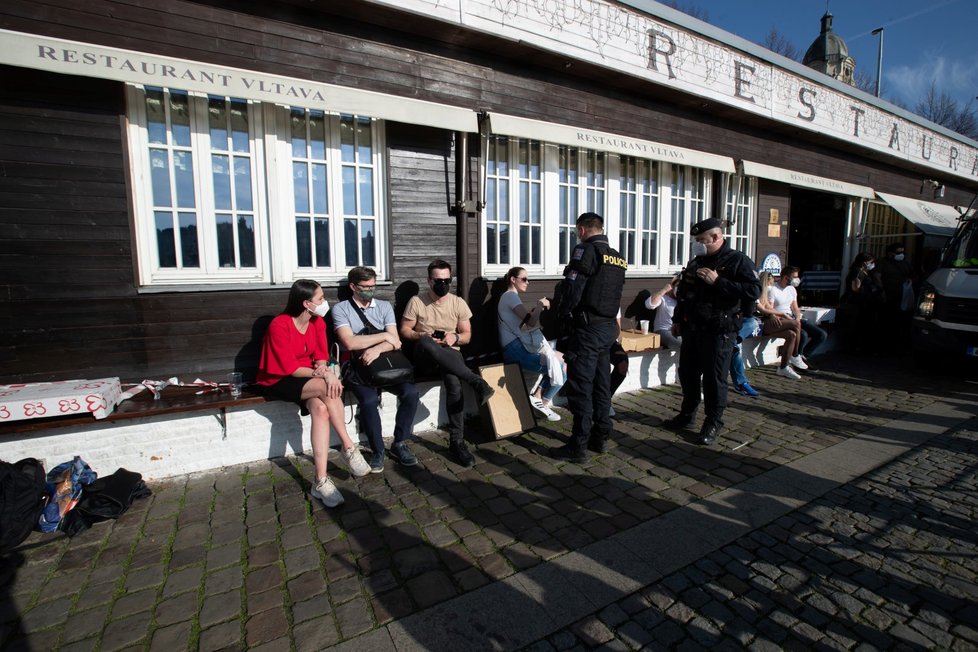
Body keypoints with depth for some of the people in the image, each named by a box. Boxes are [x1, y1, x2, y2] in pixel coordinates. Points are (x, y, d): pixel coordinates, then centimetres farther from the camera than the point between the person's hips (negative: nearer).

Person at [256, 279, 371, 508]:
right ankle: (349, 447, -21)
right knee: (328, 387, -33)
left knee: (321, 409, -29)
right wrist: (324, 374, -28)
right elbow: (289, 369, -20)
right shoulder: (280, 325, -18)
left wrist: (323, 370, -20)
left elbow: (321, 356, 3)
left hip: (308, 378, 5)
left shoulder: (318, 322, 1)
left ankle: (321, 480, -29)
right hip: (278, 382, -5)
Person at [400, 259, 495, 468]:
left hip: (450, 356, 1)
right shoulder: (416, 302, 0)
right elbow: (404, 331, 4)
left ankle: (457, 442, -23)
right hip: (425, 358, -1)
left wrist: (455, 337, -14)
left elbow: (467, 335, 9)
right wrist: (422, 336, -15)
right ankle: (476, 381, -38)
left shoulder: (458, 303, 5)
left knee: (453, 382, -35)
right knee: (425, 344, -40)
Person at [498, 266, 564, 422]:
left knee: (560, 360, 10)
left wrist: (536, 308, 8)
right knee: (560, 367, -11)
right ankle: (543, 403, 8)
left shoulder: (509, 296, 23)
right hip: (516, 349, -11)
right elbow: (531, 323, -20)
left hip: (520, 346, 11)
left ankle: (538, 397, 11)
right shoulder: (510, 296, -10)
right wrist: (541, 305, -5)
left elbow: (523, 320, 21)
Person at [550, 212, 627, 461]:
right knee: (601, 384, 15)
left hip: (587, 327, -8)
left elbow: (571, 289, -17)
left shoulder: (586, 251, -11)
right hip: (609, 327, 8)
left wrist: (562, 315, -4)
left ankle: (578, 446, 4)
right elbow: (615, 293, 14)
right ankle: (600, 438, 26)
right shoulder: (617, 257, 13)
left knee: (580, 387, -2)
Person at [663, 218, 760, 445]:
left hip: (719, 330, -6)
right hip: (692, 328, 7)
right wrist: (677, 319, 20)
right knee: (687, 373, 13)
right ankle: (687, 414, 30)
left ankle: (713, 423, 16)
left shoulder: (738, 261, -7)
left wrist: (717, 281, -23)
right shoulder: (696, 262, 14)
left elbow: (753, 291, -20)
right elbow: (683, 293, 22)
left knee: (714, 378, 0)